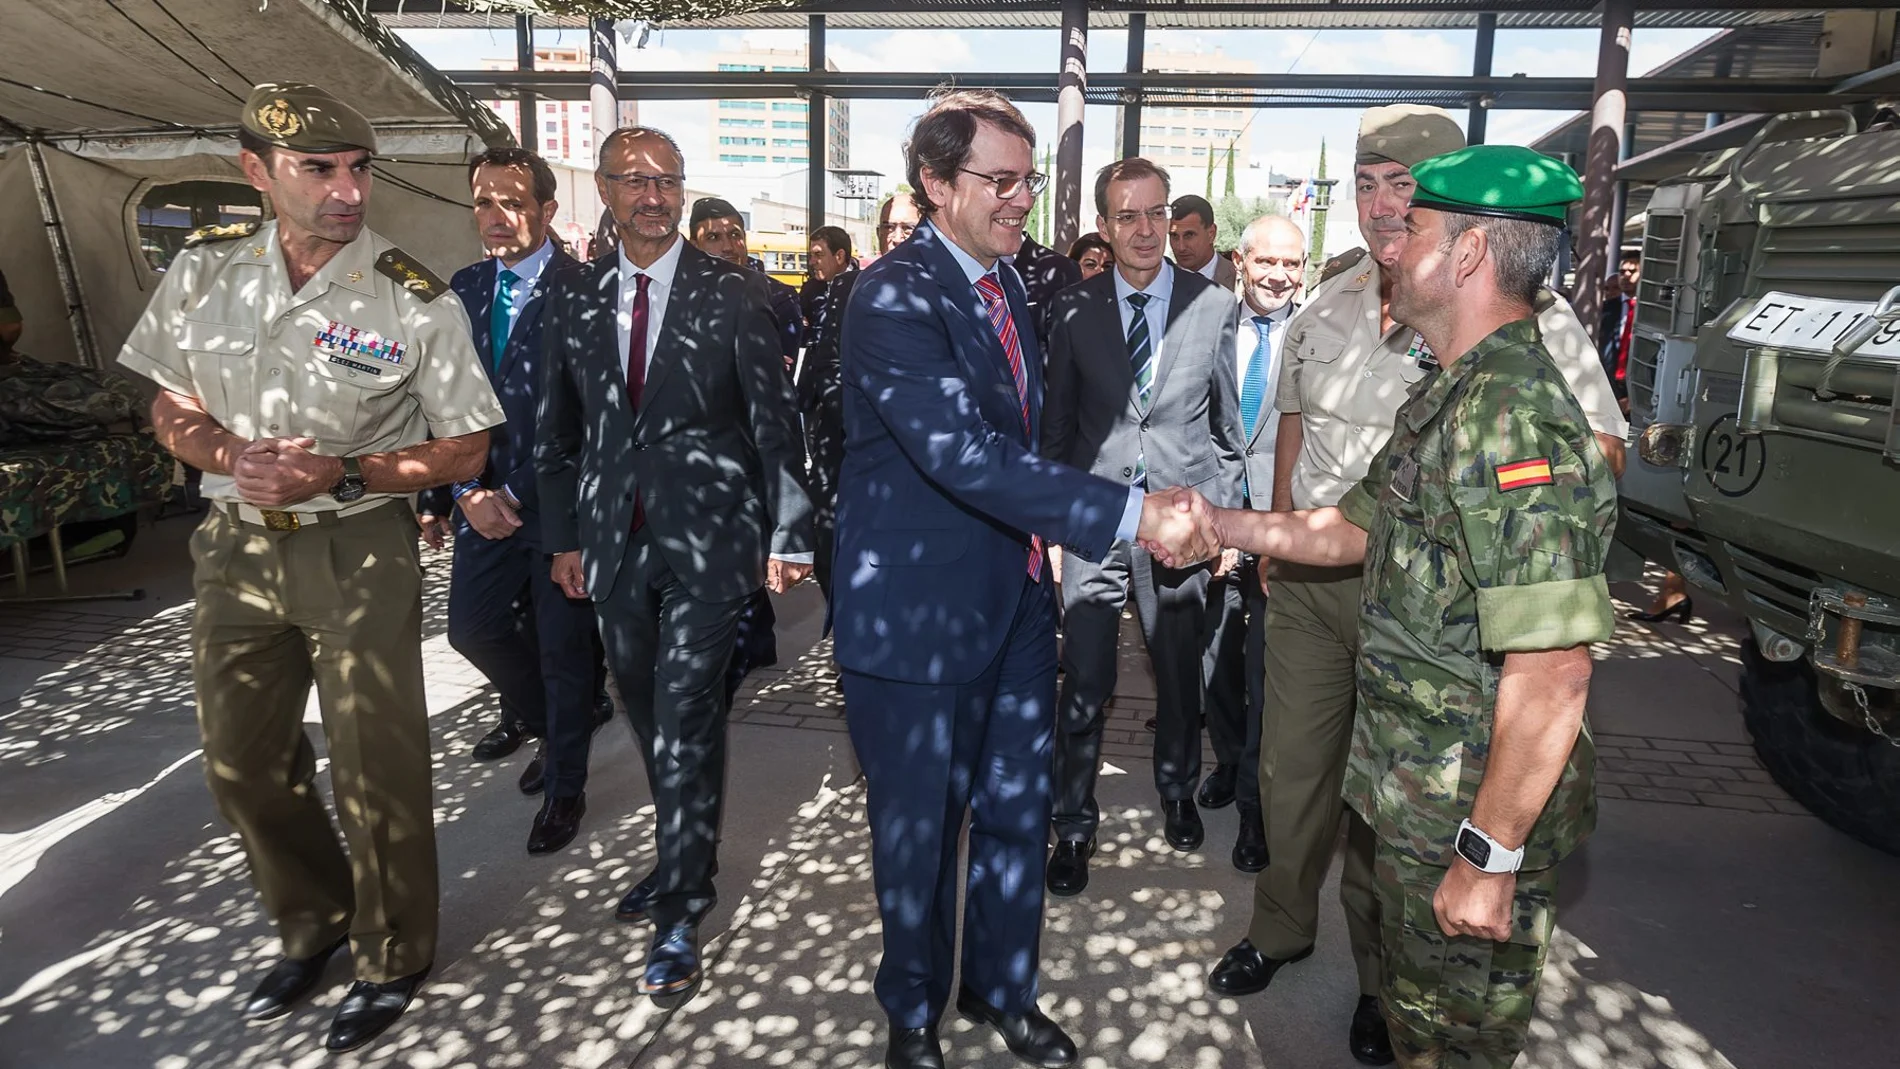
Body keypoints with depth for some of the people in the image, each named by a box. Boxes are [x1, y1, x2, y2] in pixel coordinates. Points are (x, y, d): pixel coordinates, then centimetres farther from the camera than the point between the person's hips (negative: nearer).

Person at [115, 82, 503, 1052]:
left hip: (359, 551, -5)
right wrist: (229, 454, -13)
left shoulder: (417, 303, -12)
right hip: (237, 546, 5)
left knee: (375, 770, 4)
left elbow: (466, 449, -8)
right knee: (241, 762, 17)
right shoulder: (203, 270, 0)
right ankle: (314, 924, 42)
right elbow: (170, 407, 9)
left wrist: (343, 474, -21)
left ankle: (392, 956, 28)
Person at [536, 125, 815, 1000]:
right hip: (615, 536, 4)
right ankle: (683, 857, 36)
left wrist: (789, 536, -8)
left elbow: (774, 419, -4)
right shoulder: (574, 297, 8)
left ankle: (680, 911, 12)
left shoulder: (731, 293, -3)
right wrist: (562, 536, 13)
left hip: (708, 536, -4)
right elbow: (556, 429, 14)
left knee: (685, 719, -3)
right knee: (650, 714, 15)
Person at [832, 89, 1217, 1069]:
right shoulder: (894, 296, -18)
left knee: (1017, 808, 18)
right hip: (918, 611, -7)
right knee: (920, 826, 11)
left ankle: (1003, 989, 42)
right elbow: (966, 455, -31)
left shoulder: (1006, 282, 10)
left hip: (1014, 597, 8)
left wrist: (1040, 548, 17)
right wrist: (1134, 512, -33)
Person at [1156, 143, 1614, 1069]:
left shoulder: (1513, 420, -26)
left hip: (1474, 814, -9)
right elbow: (1355, 529, 17)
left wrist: (1490, 856, -24)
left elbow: (1553, 672, -29)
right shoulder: (1453, 399, 8)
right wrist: (1221, 525, 10)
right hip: (1419, 792, 9)